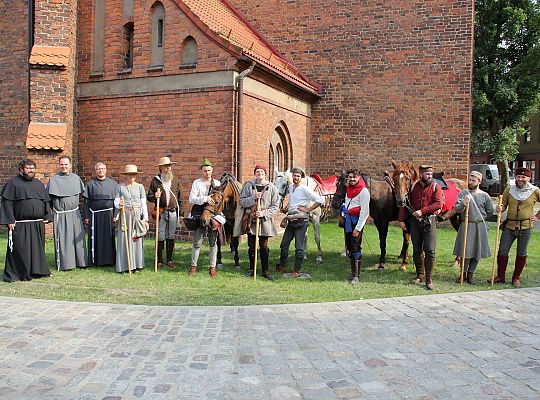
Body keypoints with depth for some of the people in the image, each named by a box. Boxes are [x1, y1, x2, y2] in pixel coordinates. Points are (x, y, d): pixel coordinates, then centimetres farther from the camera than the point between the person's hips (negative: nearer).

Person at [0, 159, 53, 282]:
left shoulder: (39, 184, 15)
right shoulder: (13, 183, -1)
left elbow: (46, 202, 19)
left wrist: (46, 218, 9)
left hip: (38, 224, 5)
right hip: (20, 225, -5)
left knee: (37, 249, 11)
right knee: (20, 249, -3)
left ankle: (38, 271, 21)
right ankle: (19, 274, 6)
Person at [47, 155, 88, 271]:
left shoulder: (76, 178, 8)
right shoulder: (54, 180, -4)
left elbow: (80, 192, 20)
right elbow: (48, 199, -3)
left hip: (75, 213, 4)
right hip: (60, 215, -4)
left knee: (78, 238, 7)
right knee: (63, 239, 0)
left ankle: (81, 261, 17)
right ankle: (65, 263, 8)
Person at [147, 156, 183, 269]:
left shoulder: (175, 180, 10)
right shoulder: (155, 180, 4)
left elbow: (179, 198, 12)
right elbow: (149, 196, 7)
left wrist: (181, 213, 8)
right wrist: (154, 197, -16)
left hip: (173, 213, 2)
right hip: (161, 213, -2)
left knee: (171, 237, 7)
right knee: (160, 237, 1)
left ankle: (170, 260, 17)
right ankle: (160, 261, 11)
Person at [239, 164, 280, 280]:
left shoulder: (272, 187, 0)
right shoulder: (248, 185, 1)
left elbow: (275, 206, -1)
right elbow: (242, 201, -1)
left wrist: (264, 213, -14)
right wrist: (253, 198, -16)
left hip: (265, 220, -1)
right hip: (251, 219, 1)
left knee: (264, 247, 4)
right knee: (251, 246, 10)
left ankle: (265, 270, 15)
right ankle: (252, 269, 24)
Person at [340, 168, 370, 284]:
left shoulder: (363, 191, -12)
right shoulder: (349, 188, 12)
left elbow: (365, 212, -16)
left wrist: (358, 228, -19)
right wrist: (343, 215, 11)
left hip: (356, 221, -8)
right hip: (348, 221, 8)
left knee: (355, 248, -8)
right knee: (349, 247, 12)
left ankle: (355, 275, -2)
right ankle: (353, 272, 22)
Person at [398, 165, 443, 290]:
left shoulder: (436, 187, 1)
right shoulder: (413, 187, 8)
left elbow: (438, 204, -12)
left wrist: (422, 211, -21)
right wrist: (401, 219, 0)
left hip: (429, 221, -3)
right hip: (415, 221, 3)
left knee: (429, 251, -7)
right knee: (417, 250, 11)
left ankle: (429, 279, -1)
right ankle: (420, 275, 26)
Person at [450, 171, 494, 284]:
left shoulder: (485, 196, 5)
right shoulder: (463, 193, 0)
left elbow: (490, 211, 16)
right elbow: (456, 208, -11)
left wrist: (480, 217, 8)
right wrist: (463, 204, -29)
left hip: (480, 227, 2)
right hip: (466, 226, -2)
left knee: (477, 251, 4)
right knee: (466, 251, -4)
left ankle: (470, 274, 16)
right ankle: (463, 273, 11)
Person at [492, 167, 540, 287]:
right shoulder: (509, 190, 2)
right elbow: (504, 205, 6)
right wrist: (500, 208, -15)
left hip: (526, 226, -1)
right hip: (510, 225, 2)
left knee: (521, 254, 8)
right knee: (502, 251, 1)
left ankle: (516, 278, 21)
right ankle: (500, 277, 13)